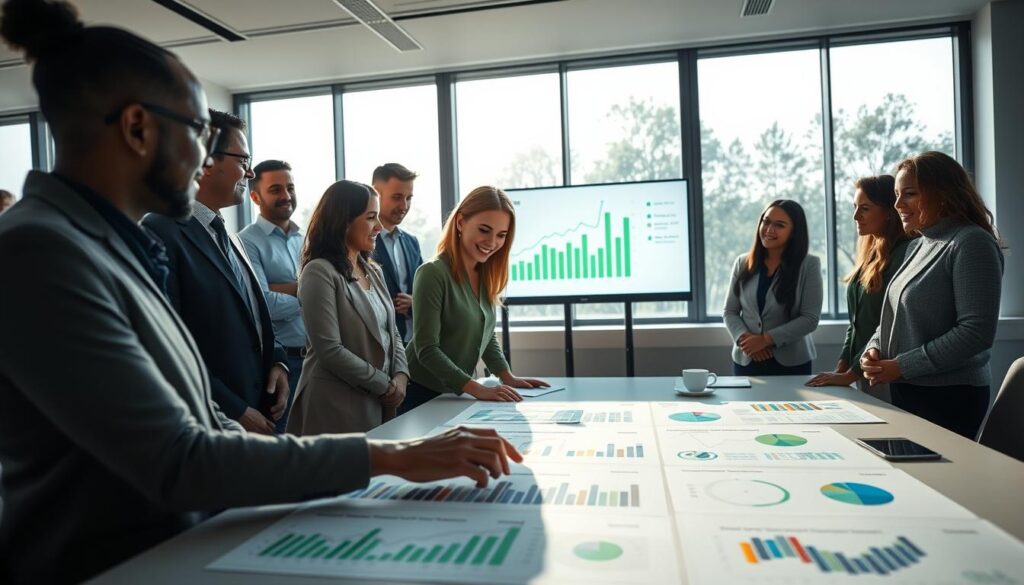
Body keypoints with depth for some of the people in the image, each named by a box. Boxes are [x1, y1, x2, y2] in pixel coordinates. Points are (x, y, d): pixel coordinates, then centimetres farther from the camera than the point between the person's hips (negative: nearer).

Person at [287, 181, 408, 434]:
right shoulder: (319, 272, -14)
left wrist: (400, 377, -6)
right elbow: (330, 350, -19)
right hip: (338, 405, -7)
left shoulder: (374, 272, 10)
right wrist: (385, 385, -12)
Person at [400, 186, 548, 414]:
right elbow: (427, 350, -23)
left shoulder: (486, 275, 2)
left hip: (455, 395, 7)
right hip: (421, 394, -7)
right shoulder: (433, 273, -21)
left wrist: (508, 377, 0)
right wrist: (478, 389, -28)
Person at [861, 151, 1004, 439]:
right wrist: (874, 348, -2)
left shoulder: (971, 243, -13)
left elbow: (977, 331, -20)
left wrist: (902, 366, -19)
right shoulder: (917, 247, 11)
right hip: (905, 391, 7)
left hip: (949, 396, -7)